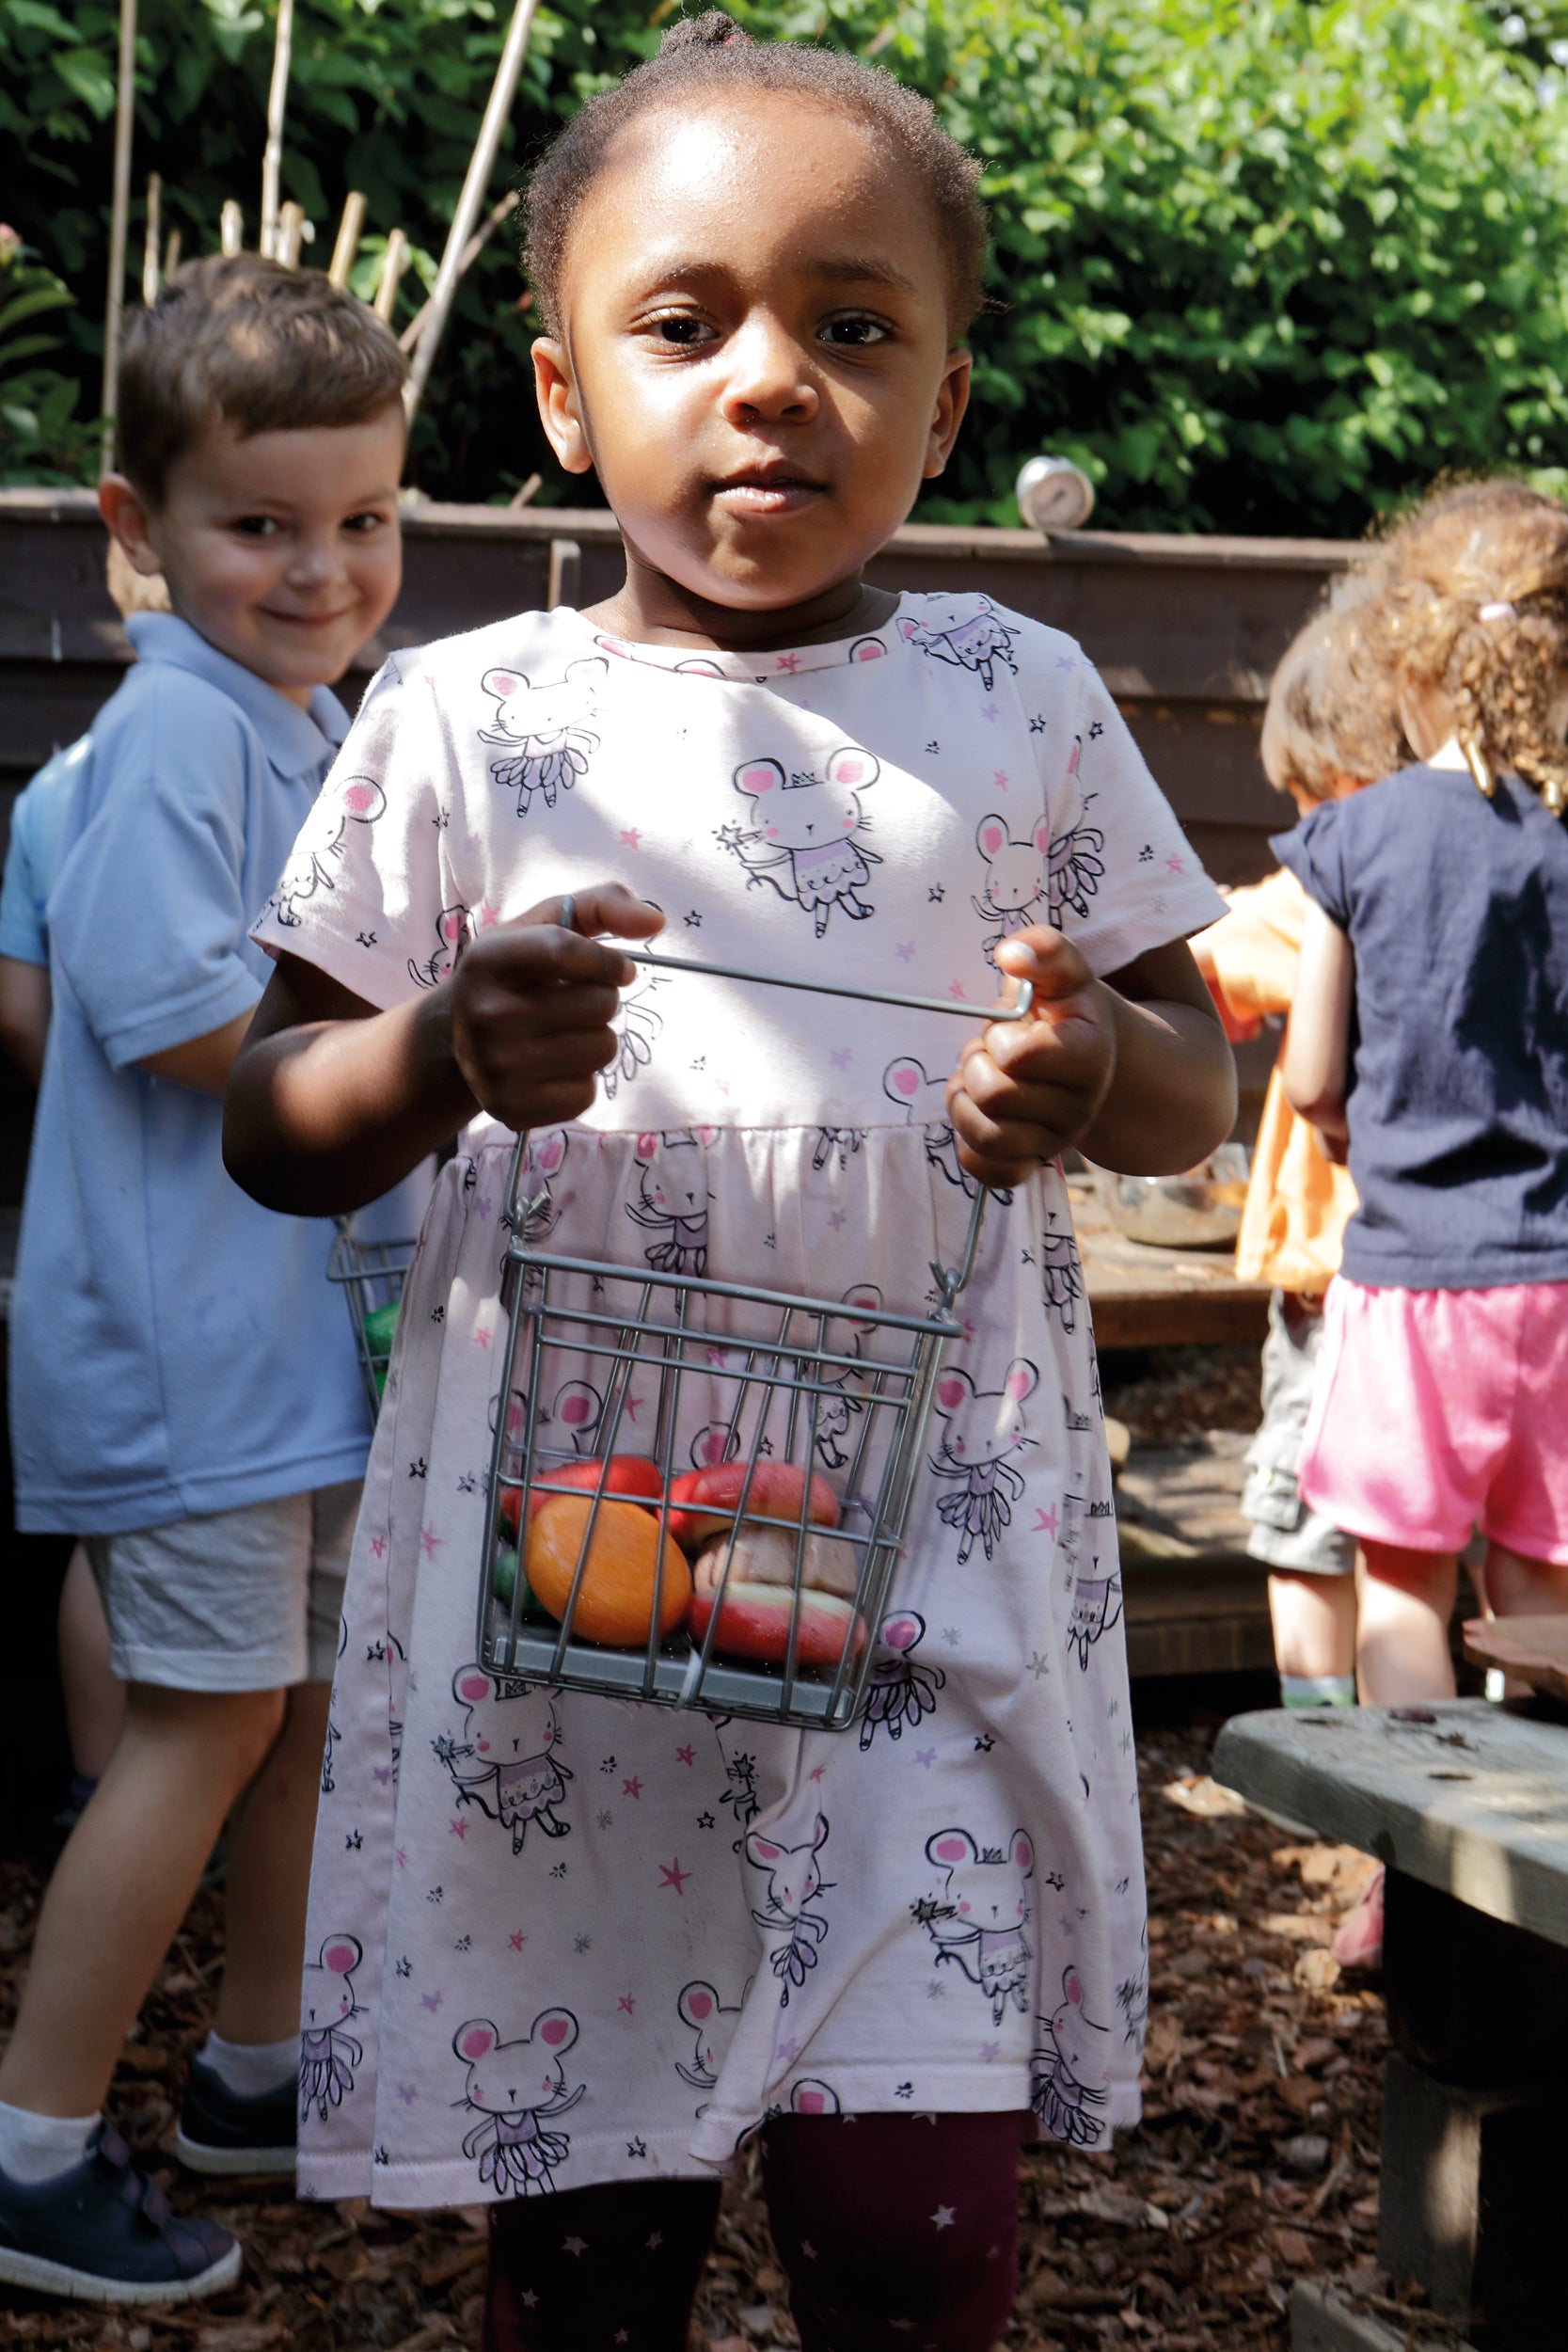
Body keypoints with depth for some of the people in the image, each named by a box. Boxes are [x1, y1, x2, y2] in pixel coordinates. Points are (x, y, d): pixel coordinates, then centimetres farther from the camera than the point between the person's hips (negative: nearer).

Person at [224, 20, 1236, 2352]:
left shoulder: (1022, 701, 6)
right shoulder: (462, 721, 3)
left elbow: (1196, 1075, 13)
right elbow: (275, 1132, 6)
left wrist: (1100, 1069, -10)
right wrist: (440, 1055, -16)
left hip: (938, 1551, 0)